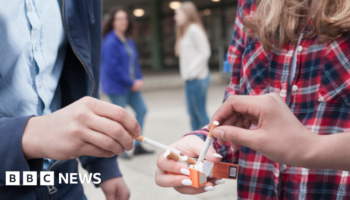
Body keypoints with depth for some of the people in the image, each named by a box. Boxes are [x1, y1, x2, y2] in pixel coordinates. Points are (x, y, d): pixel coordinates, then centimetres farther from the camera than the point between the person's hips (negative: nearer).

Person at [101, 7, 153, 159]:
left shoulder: (128, 40, 12)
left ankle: (137, 146, 20)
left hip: (131, 85, 8)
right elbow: (112, 68, -19)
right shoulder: (110, 42, -14)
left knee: (141, 110, 8)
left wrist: (139, 80, -1)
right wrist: (131, 83, -15)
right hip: (117, 86, -8)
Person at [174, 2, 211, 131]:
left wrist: (192, 71, -16)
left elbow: (205, 52, -16)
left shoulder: (194, 29, -10)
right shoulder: (185, 31, 18)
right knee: (192, 112, 12)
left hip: (197, 78, -9)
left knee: (200, 112, -3)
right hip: (190, 79, 9)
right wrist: (185, 73, 5)